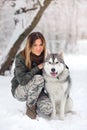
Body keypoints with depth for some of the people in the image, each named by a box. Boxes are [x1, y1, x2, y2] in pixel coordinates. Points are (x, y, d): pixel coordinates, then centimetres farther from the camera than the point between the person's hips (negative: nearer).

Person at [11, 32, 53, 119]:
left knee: (48, 110, -24)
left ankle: (35, 104, 12)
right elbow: (22, 80, -28)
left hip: (37, 91, 4)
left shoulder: (45, 57, -5)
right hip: (20, 91, -4)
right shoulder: (21, 58, -19)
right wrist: (38, 67, -26)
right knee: (38, 78, -34)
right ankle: (30, 106, -12)